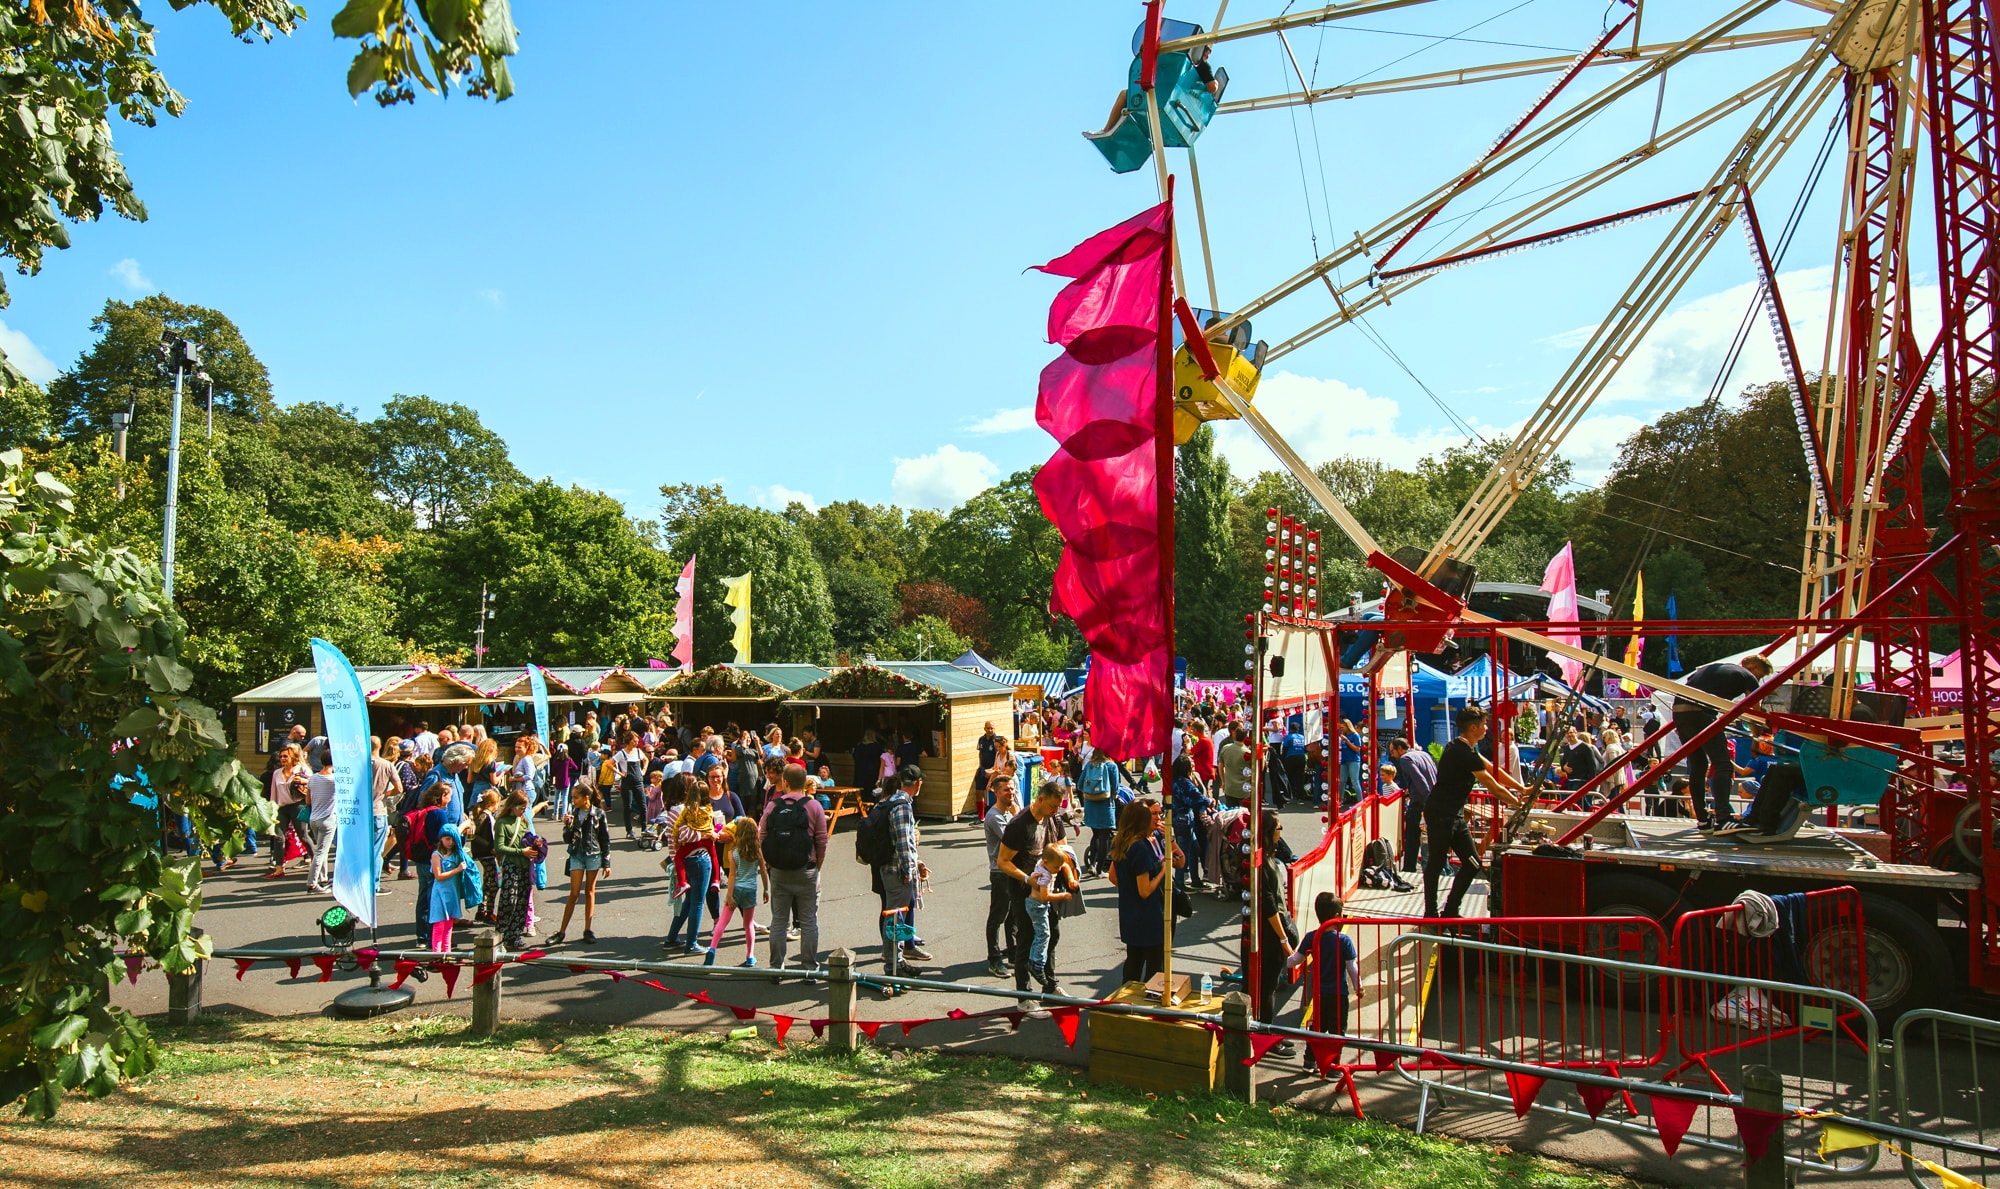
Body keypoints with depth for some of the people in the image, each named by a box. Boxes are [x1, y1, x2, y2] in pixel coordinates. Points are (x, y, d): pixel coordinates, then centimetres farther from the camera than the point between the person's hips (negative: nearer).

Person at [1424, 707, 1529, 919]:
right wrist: (1519, 803, 1)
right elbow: (1494, 788, -13)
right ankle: (1431, 915, 7)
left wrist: (1522, 790, 12)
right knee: (1436, 865, -1)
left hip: (1454, 815, 10)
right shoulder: (1464, 754, -20)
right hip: (1441, 815, -10)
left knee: (1472, 863, 8)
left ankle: (1450, 911, 15)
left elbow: (1493, 770, 16)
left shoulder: (1465, 748, 13)